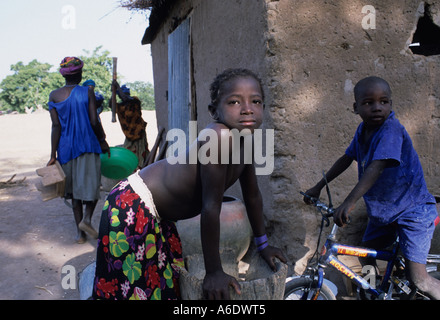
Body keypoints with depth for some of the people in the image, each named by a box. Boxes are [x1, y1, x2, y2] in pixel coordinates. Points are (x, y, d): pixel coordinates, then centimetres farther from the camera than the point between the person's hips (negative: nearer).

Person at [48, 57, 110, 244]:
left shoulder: (54, 96, 0)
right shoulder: (87, 92, -6)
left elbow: (56, 126, -4)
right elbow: (94, 122, -8)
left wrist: (53, 155, -1)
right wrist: (102, 141, 8)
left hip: (66, 148, 3)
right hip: (88, 145, -3)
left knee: (75, 189, 12)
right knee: (92, 184, 9)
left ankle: (80, 233, 16)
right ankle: (87, 218, -16)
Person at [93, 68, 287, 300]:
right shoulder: (218, 137, -32)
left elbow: (252, 195, 8)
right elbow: (211, 207, -28)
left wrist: (263, 244, 17)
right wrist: (213, 273, -20)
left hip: (160, 215, 9)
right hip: (132, 208, -9)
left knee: (167, 285, 23)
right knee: (132, 285, 3)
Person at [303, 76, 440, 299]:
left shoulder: (391, 128, -25)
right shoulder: (363, 130, -1)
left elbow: (376, 167, -36)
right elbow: (346, 159, 11)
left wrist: (349, 203, -46)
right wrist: (318, 187, 12)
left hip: (412, 209, -7)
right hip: (381, 211, 8)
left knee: (419, 280, -12)